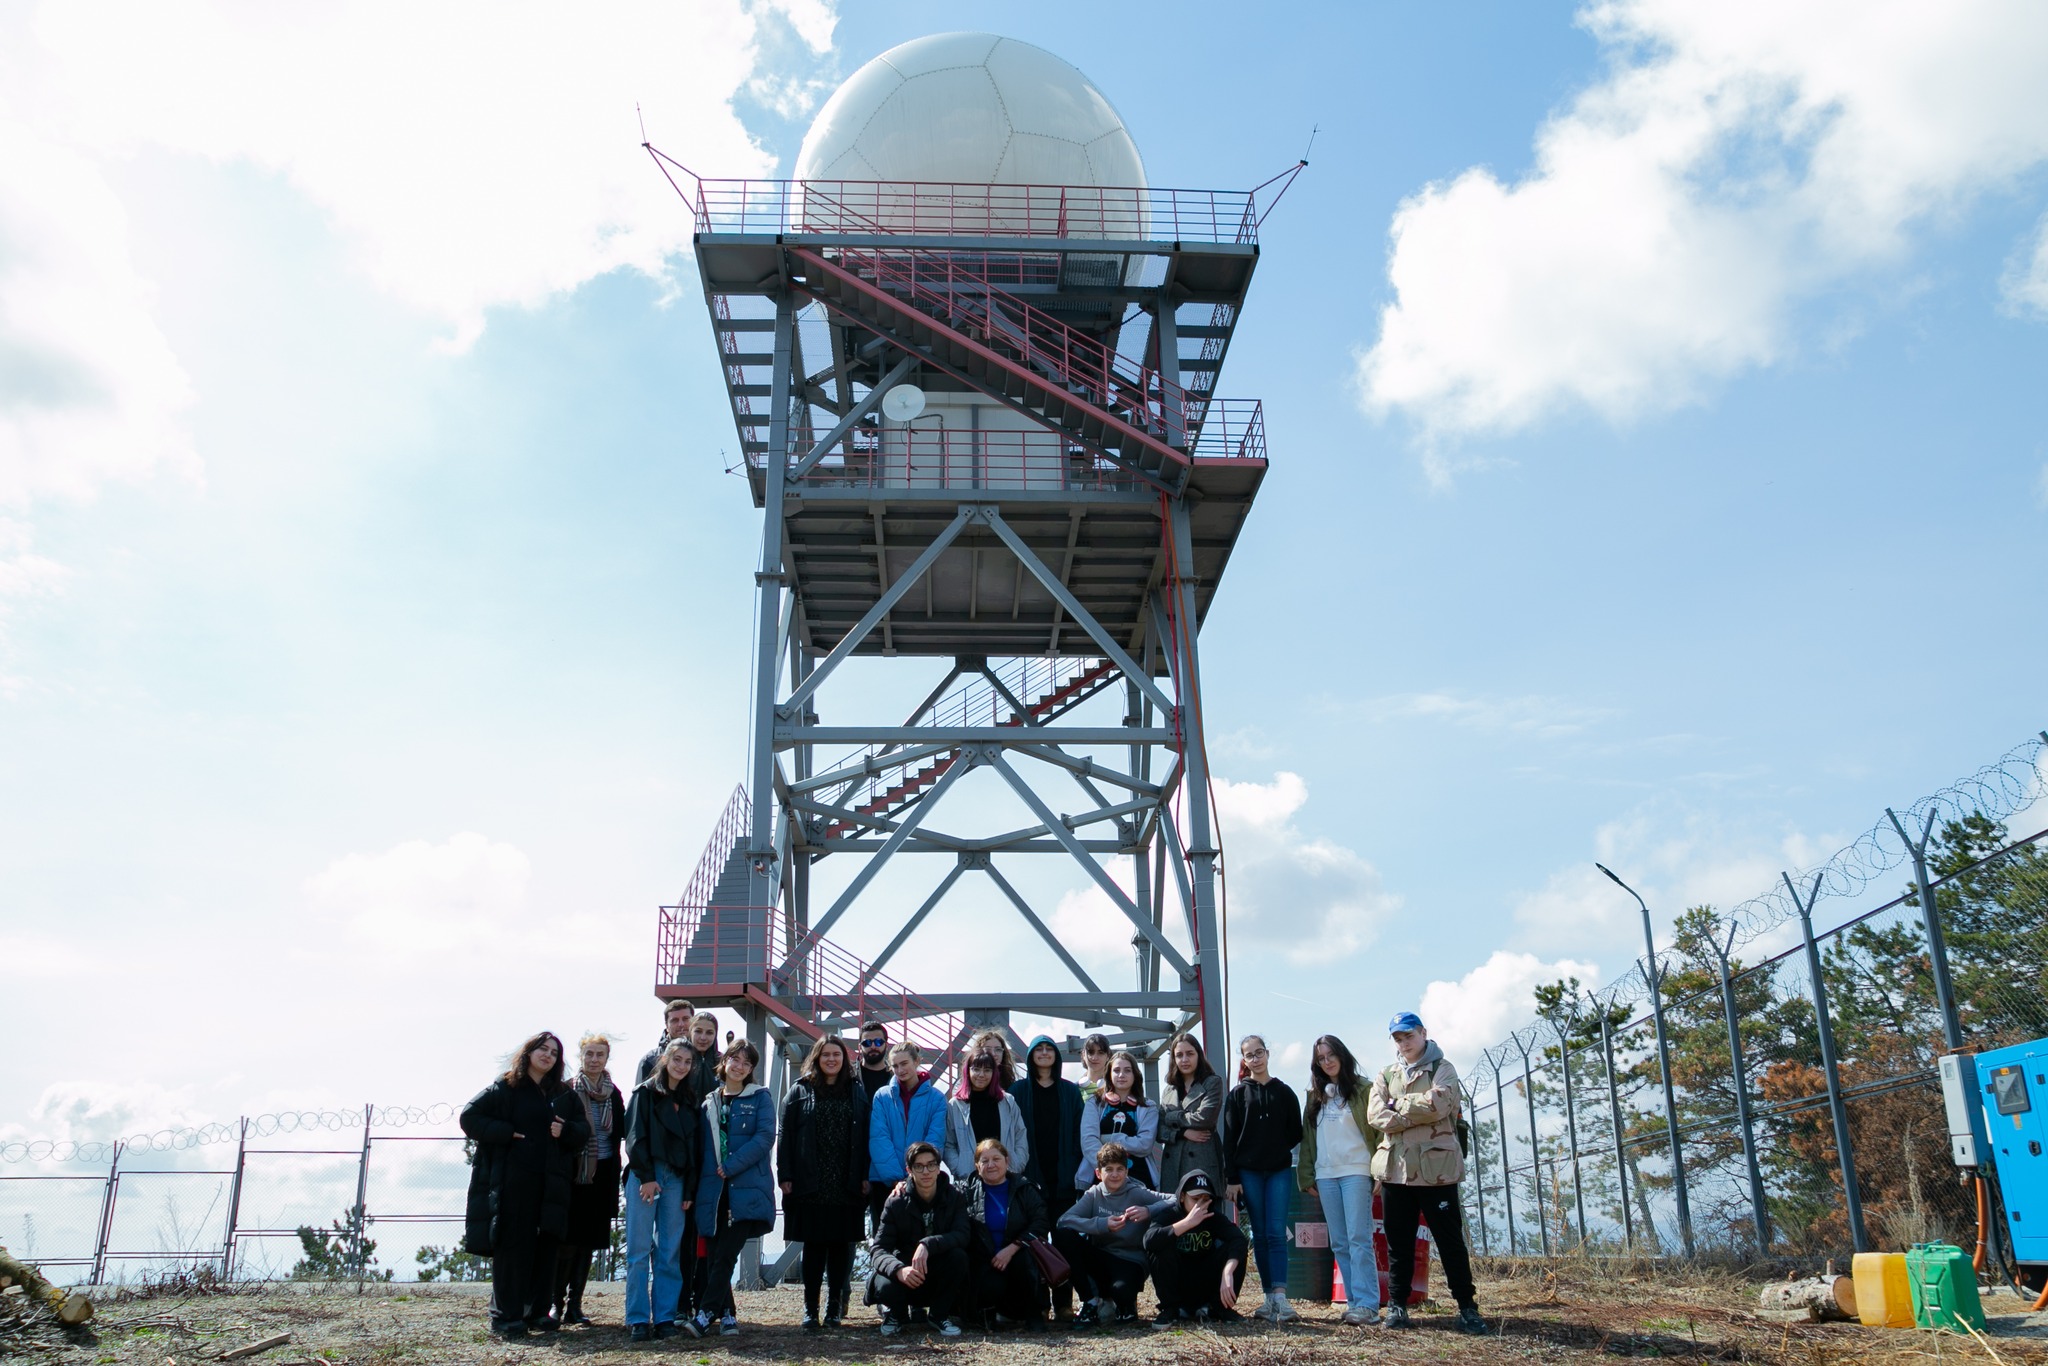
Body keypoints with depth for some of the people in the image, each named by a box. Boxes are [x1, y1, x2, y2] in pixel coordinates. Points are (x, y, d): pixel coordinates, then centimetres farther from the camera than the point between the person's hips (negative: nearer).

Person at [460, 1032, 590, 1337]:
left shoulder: (564, 1095, 16)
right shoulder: (504, 1088, 4)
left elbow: (584, 1129, 13)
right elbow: (470, 1117, -2)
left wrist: (566, 1131, -9)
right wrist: (505, 1133, -12)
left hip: (551, 1182, 4)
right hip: (512, 1178, -4)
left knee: (545, 1245, 4)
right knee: (513, 1243, -4)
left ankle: (536, 1310, 13)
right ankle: (506, 1315, 2)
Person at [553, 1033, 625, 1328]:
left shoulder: (614, 1094, 9)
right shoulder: (567, 1090, -2)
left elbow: (621, 1132, 10)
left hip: (602, 1175, 4)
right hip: (572, 1172, -4)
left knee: (588, 1240, 6)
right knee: (568, 1238, -6)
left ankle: (575, 1304, 14)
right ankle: (556, 1302, 5)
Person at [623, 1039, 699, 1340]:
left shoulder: (690, 1100, 16)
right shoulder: (645, 1093, 3)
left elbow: (693, 1146, 14)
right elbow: (635, 1137, -5)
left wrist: (689, 1190, 7)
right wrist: (646, 1177, -13)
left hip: (676, 1179, 4)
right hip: (646, 1176, -4)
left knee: (670, 1252, 3)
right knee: (640, 1250, -3)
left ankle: (665, 1317, 7)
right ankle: (638, 1319, 0)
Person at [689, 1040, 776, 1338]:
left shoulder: (760, 1097, 5)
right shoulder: (709, 1102, 16)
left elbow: (765, 1137, -7)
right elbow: (701, 1145, 17)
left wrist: (731, 1166, -13)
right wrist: (699, 1181, 4)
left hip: (747, 1189, -4)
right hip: (714, 1190, 4)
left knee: (725, 1254, -11)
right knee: (714, 1255, 3)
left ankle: (707, 1313, -7)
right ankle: (726, 1313, 13)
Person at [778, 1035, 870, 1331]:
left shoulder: (857, 1093, 9)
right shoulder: (800, 1092, 5)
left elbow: (865, 1137, 5)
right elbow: (785, 1137, 1)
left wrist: (865, 1176, -2)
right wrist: (785, 1176, -6)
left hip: (847, 1185, 1)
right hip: (810, 1184, -1)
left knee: (841, 1245, 5)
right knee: (814, 1246, 1)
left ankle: (835, 1307, 15)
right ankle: (810, 1310, 6)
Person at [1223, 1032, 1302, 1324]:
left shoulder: (1284, 1091, 7)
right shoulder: (1238, 1094, 5)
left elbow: (1296, 1132, 10)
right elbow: (1229, 1137, 1)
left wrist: (1279, 1148, -1)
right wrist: (1232, 1178, -3)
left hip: (1279, 1171, 0)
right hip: (1249, 1172, 0)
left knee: (1276, 1233, -10)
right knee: (1260, 1235, 3)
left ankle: (1280, 1296, -17)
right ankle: (1271, 1297, 8)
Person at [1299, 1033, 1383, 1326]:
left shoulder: (1363, 1090, 2)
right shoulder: (1316, 1096, 16)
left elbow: (1378, 1128, -2)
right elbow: (1307, 1137, 17)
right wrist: (1307, 1176, 12)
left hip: (1356, 1171, -5)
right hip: (1325, 1175, 5)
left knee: (1359, 1238, -11)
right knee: (1339, 1243, 4)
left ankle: (1367, 1304, -10)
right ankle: (1354, 1301, 7)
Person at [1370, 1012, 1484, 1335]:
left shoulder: (1442, 1068, 3)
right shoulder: (1386, 1076, 14)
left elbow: (1438, 1103, -15)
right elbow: (1376, 1114, -1)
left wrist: (1398, 1105, -5)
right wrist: (1418, 1113, -11)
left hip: (1435, 1167, -3)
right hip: (1395, 1167, 4)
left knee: (1450, 1239, 1)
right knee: (1399, 1241, 8)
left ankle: (1467, 1306, 9)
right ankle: (1397, 1304, 16)